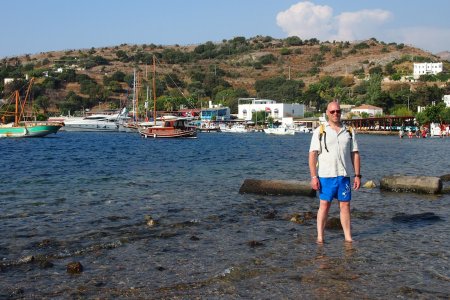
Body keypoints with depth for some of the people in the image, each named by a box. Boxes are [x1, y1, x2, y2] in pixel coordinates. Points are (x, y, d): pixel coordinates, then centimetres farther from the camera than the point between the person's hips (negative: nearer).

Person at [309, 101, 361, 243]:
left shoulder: (349, 131, 10)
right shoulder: (320, 131, 1)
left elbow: (355, 154, 11)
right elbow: (312, 155, -4)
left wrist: (358, 175, 4)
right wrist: (313, 176, -12)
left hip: (344, 175, 3)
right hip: (325, 175, -3)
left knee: (345, 205, 6)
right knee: (324, 205, 0)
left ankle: (348, 236, 13)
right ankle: (320, 237, 6)